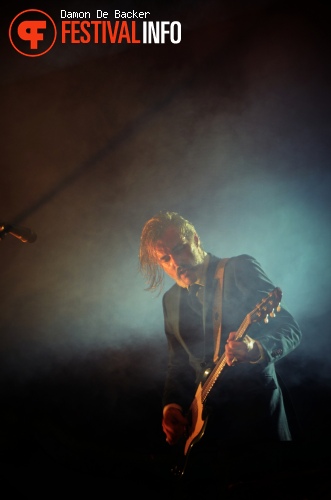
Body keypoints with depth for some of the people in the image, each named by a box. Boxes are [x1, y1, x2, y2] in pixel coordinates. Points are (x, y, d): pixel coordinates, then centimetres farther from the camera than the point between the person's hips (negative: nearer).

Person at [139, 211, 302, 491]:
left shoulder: (241, 269, -5)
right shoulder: (171, 300, 12)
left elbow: (291, 329, -9)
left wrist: (256, 349, -28)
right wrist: (171, 405, 1)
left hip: (257, 409, -4)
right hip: (206, 421, 5)